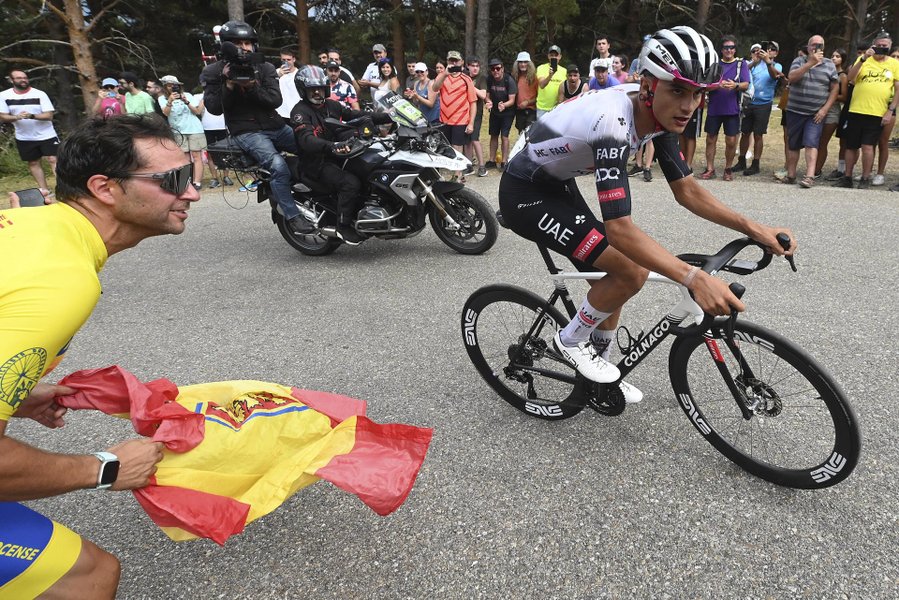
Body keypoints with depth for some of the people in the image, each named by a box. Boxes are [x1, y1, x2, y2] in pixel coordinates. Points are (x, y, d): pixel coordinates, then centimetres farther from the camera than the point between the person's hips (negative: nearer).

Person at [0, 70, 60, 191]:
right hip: (24, 138, 3)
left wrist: (32, 116, -29)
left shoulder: (39, 94, -9)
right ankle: (44, 190, 18)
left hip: (46, 135, -3)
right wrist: (16, 117, -23)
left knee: (53, 160, -10)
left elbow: (49, 115, -12)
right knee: (33, 163, 10)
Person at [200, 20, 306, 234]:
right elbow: (214, 108, -6)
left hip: (275, 125, 5)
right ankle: (292, 216, -23)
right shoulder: (213, 72, 1)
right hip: (246, 131, -5)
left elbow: (275, 100, -5)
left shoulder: (265, 68, 7)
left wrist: (251, 86, -19)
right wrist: (229, 85, -19)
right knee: (279, 166, -30)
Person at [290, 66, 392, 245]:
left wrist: (389, 116, 2)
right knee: (350, 182, -31)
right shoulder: (300, 111, -12)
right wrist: (331, 146, -49)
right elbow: (307, 140, -29)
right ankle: (343, 226, -19)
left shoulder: (332, 105, 12)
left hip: (338, 156, 8)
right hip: (318, 163, -8)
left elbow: (357, 115, 11)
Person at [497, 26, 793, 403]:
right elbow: (619, 228, -40)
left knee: (614, 281, 11)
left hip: (558, 187, 9)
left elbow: (686, 191, -1)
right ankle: (571, 341, 4)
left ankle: (598, 362, 32)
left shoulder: (657, 113, -8)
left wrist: (754, 228, -11)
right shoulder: (612, 121, -34)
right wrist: (694, 278, -47)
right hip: (524, 193, -8)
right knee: (631, 271, -18)